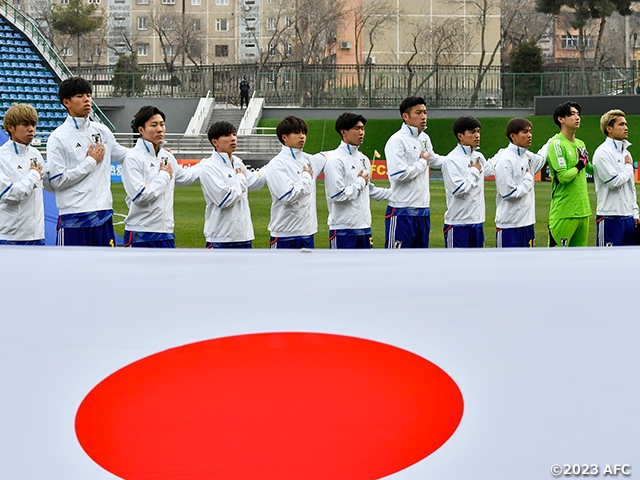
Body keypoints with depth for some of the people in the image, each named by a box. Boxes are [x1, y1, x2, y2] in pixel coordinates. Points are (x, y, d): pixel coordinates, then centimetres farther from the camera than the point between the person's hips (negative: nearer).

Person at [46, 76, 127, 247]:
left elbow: (123, 155, 26)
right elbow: (57, 181, -13)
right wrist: (91, 162, -9)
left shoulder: (102, 132, 10)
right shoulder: (58, 138, -7)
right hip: (73, 218, -5)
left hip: (103, 214, 6)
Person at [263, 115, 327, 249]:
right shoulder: (277, 164, -13)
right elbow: (289, 196, -22)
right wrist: (306, 177, -10)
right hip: (285, 234, -7)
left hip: (307, 232, 7)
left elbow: (325, 157, 32)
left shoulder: (308, 160, 9)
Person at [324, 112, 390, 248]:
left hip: (364, 225, 8)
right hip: (343, 228, -8)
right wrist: (360, 182, -10)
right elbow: (338, 195, -21)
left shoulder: (363, 159, 13)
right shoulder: (335, 160, -13)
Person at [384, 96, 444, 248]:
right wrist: (422, 162, -9)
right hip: (402, 211, -8)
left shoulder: (425, 138, 12)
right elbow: (400, 174, -23)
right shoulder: (397, 141, -14)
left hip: (423, 209, 9)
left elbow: (434, 160, 32)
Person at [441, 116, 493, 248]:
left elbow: (492, 169, 32)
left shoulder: (479, 157, 10)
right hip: (458, 224, -8)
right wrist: (474, 171, -9)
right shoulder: (451, 160, -13)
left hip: (477, 222, 8)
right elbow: (459, 190, -19)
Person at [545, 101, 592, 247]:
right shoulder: (557, 143, -11)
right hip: (564, 212, -8)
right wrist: (580, 165, -6)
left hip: (583, 210, 8)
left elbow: (590, 169, 31)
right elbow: (563, 176, -20)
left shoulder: (580, 144, 15)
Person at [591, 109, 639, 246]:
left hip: (628, 217, 8)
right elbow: (614, 182, -17)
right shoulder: (603, 153, -9)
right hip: (610, 218, -8)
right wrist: (629, 167, -1)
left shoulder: (626, 153, 17)